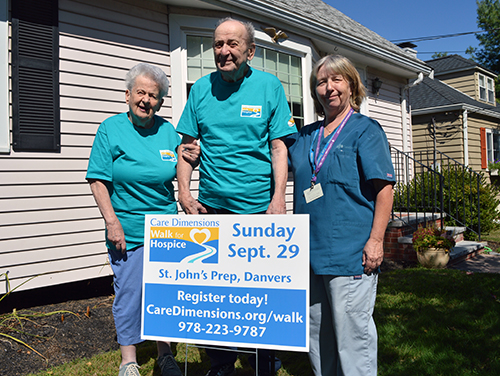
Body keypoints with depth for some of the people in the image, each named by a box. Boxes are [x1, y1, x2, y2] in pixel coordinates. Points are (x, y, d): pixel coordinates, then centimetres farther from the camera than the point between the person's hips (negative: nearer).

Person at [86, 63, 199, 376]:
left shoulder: (168, 130, 6)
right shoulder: (111, 129, -3)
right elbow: (98, 180, -6)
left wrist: (188, 161, -7)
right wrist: (112, 222, -14)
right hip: (128, 231, -3)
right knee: (129, 294, 5)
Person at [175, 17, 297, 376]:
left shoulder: (269, 85, 1)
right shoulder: (202, 88, 7)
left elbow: (279, 146, -3)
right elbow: (188, 144, 9)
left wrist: (278, 199, -13)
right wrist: (184, 192, -1)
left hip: (258, 206, -2)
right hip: (211, 206, 3)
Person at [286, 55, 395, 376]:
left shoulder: (366, 130, 0)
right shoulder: (304, 136, 15)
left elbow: (384, 187, -6)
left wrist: (376, 240, -15)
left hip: (351, 252, -6)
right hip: (311, 250, 6)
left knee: (351, 331, 1)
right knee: (318, 332, 16)